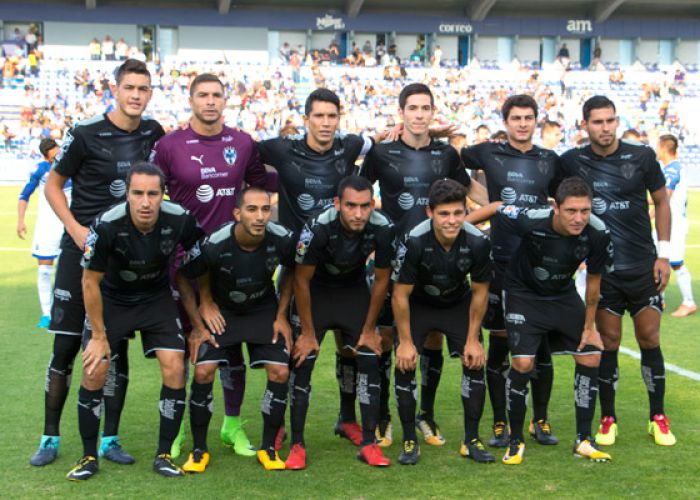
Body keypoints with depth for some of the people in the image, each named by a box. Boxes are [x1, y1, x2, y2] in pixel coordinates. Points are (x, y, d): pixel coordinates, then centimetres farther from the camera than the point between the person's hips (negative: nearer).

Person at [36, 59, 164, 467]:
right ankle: (50, 437, 14)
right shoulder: (86, 134, -9)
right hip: (82, 250, -3)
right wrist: (76, 228, -12)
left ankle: (110, 439, 17)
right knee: (66, 346, 0)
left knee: (118, 348, 7)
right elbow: (53, 184, 0)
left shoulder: (154, 133, 3)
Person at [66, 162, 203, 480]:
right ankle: (89, 456, 10)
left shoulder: (180, 220, -25)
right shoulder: (107, 225, -30)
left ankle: (164, 455, 5)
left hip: (157, 297, 1)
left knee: (175, 370, -11)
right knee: (94, 371, -10)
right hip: (111, 298, -1)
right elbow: (90, 281, -16)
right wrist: (99, 335, -11)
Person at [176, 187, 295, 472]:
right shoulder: (215, 245, -30)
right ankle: (199, 450, 2)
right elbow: (182, 277, -13)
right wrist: (197, 326, -10)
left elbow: (290, 271, 1)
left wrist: (281, 316, -3)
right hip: (220, 310, -2)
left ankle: (268, 448, 7)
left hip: (264, 309, 2)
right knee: (203, 371, -17)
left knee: (280, 373, -12)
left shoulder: (282, 239, -23)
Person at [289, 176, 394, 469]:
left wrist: (369, 329, -3)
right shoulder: (317, 228, -33)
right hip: (316, 291, -2)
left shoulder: (381, 229, -26)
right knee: (302, 362, -10)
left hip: (354, 290, 2)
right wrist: (308, 333, -12)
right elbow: (301, 281, -18)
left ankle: (369, 443, 1)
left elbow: (381, 280, -9)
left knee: (370, 360, -8)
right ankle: (297, 445, 0)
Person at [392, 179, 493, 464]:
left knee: (475, 362, -8)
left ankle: (471, 440, 6)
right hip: (418, 304, -2)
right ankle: (409, 441, 1)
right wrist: (405, 341, -16)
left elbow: (480, 293, -11)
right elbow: (400, 295, -21)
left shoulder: (477, 242, -26)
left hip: (458, 303, 2)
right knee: (405, 364, -13)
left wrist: (473, 339, -8)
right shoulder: (414, 242, -33)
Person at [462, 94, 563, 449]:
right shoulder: (488, 153, 2)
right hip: (501, 262, -1)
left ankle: (540, 420, 18)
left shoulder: (550, 161, 8)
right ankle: (500, 423, 14)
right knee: (499, 343, 3)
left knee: (541, 343, 5)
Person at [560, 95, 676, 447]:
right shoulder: (572, 161, -3)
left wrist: (664, 254, 0)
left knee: (650, 339, 4)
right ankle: (608, 419, 16)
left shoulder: (642, 156, -3)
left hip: (643, 266, 0)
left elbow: (661, 202, 5)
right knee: (608, 342, 3)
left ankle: (658, 418, 17)